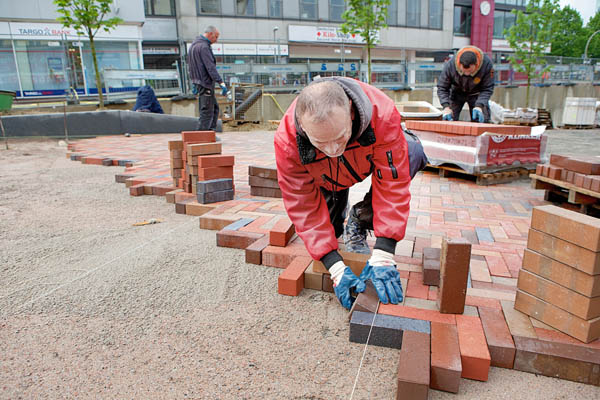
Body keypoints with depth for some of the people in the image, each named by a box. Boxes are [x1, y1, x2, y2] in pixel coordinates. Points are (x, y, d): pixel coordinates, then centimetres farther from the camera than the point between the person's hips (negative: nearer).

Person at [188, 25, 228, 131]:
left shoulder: (194, 44, 16)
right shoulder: (204, 47, -16)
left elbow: (192, 66, 22)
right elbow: (210, 67, -24)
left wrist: (195, 82, 26)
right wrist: (221, 82, -28)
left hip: (198, 81, 10)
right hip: (205, 82, -10)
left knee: (214, 108, 14)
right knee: (207, 111, -6)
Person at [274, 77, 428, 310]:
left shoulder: (382, 113, -43)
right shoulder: (287, 141, -39)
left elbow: (392, 184, -37)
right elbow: (303, 207, -32)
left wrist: (383, 254, -42)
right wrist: (336, 268, -38)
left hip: (367, 158, 1)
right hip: (326, 179, 0)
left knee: (413, 152, -27)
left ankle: (360, 220, -7)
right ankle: (340, 221, 25)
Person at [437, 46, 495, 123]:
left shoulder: (487, 64, -30)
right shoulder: (450, 65, -30)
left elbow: (487, 89, -20)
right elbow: (442, 88, -20)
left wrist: (479, 106, -37)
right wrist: (446, 106, -34)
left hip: (476, 94, 0)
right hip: (456, 93, 0)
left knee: (482, 121, -9)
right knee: (448, 120, -12)